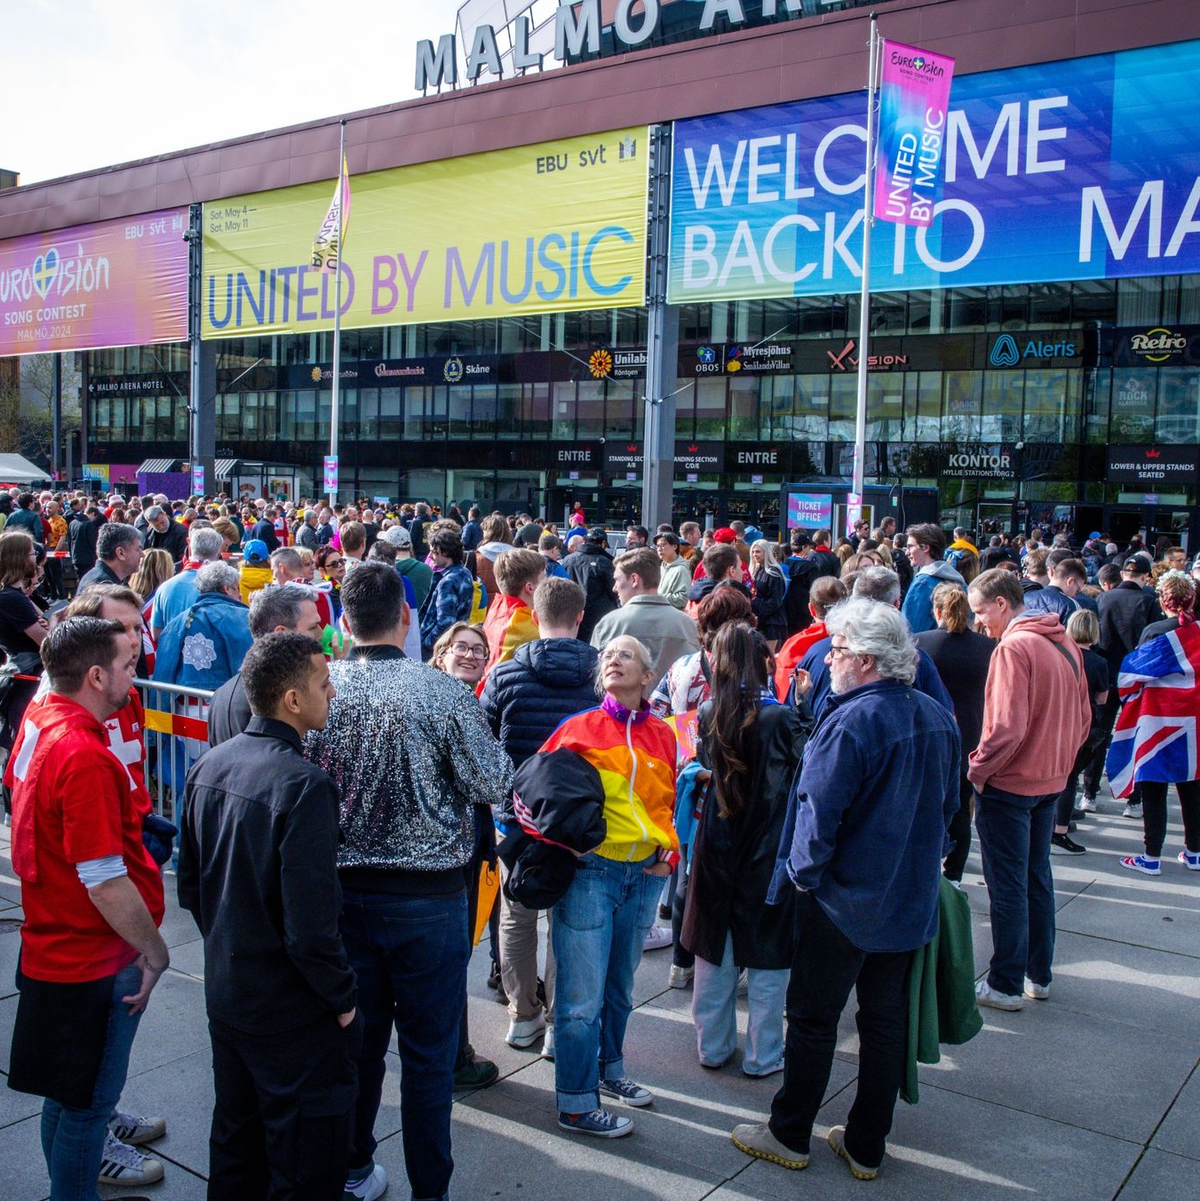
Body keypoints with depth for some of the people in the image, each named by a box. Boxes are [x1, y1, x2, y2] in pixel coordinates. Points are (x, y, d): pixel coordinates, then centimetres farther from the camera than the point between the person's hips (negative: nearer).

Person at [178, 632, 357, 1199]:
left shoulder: (207, 766, -1)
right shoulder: (305, 784, -26)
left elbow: (190, 888, 9)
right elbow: (310, 923, -27)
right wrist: (343, 997, -12)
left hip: (225, 996, 8)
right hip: (294, 1014, -8)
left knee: (236, 1139, 25)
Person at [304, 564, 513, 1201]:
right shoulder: (443, 692, -18)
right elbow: (493, 783, -11)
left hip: (341, 890, 4)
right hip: (428, 896, -3)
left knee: (356, 1037, 20)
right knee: (428, 1051, 10)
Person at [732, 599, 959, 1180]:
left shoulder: (851, 722, -24)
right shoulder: (938, 718, 1)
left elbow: (819, 810, -24)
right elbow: (948, 804, 13)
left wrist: (804, 874, -9)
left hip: (843, 901, -7)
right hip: (911, 902, 7)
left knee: (813, 1018, 9)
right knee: (885, 1019, 16)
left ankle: (789, 1135, 24)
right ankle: (866, 1146, 28)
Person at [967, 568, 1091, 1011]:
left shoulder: (1014, 647, -20)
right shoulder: (1065, 643, 6)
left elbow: (1007, 726, -24)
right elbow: (1083, 716, 11)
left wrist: (978, 770, -12)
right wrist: (1059, 759, 16)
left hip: (1009, 786, -8)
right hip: (1051, 781, 8)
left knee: (1007, 887, 2)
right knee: (1037, 878, 18)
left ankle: (1005, 985, 11)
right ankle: (1039, 974, 28)